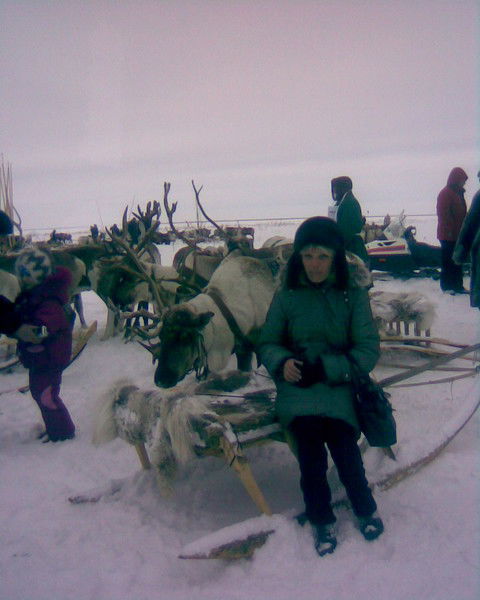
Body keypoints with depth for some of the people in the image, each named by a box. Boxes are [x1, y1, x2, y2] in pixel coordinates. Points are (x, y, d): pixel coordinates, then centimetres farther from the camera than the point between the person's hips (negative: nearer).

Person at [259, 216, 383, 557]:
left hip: (339, 384, -1)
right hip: (296, 386, 1)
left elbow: (368, 352, -1)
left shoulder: (353, 295, 2)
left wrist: (324, 367, -14)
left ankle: (365, 507, 8)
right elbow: (268, 344, 12)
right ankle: (321, 519, 0)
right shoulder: (287, 296, 4)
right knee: (307, 430, -23)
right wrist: (282, 362, -10)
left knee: (341, 437, -23)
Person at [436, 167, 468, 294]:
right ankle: (446, 286, 6)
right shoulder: (445, 193, -13)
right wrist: (449, 230, -22)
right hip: (448, 235, -9)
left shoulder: (459, 193, 15)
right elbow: (443, 214, -19)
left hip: (458, 233, 9)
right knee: (448, 260, -2)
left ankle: (457, 285, 19)